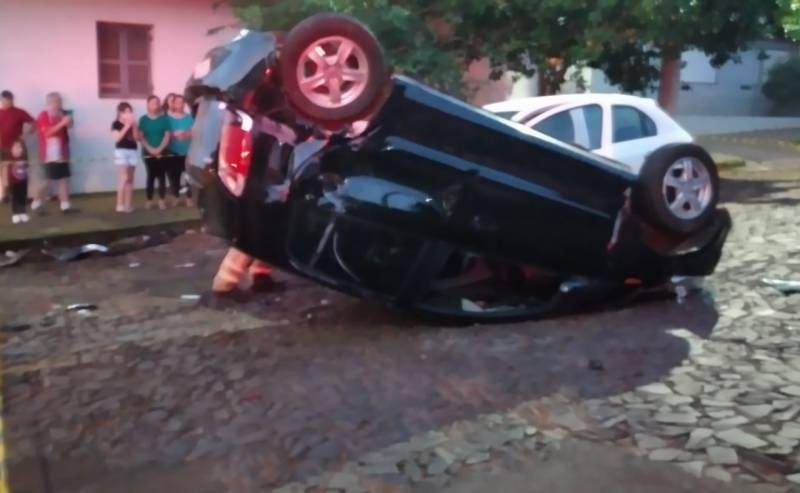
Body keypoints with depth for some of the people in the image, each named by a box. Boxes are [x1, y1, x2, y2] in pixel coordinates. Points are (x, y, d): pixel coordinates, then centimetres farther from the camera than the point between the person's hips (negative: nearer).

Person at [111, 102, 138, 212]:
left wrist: (134, 126, -10)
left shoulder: (132, 123, 9)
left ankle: (128, 204, 10)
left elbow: (136, 138, 1)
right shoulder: (116, 123, -4)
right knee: (124, 178, -13)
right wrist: (126, 127, -18)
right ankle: (120, 204, -9)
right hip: (121, 151, -5)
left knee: (130, 179, 6)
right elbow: (117, 138, -16)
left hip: (133, 151, 5)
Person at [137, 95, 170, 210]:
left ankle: (162, 200, 4)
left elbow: (167, 136, -2)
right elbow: (140, 137, -1)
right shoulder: (143, 119, 3)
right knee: (151, 176, 2)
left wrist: (159, 149, -13)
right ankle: (149, 201, 8)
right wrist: (150, 149, -12)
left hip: (162, 152, 0)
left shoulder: (164, 118, 2)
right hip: (148, 152, 0)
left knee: (161, 176, 0)